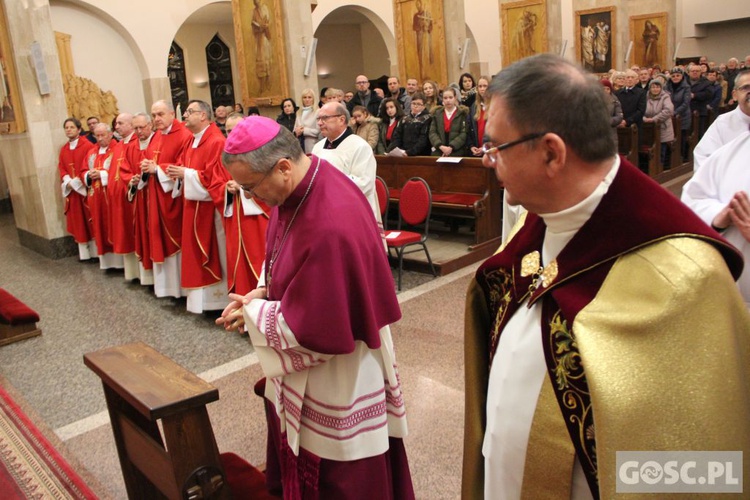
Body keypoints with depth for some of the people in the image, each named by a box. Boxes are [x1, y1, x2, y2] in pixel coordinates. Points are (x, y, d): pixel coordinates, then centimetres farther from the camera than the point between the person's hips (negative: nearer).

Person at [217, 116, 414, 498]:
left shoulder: (331, 225, -36)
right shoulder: (299, 188, -7)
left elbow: (318, 328, -28)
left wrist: (254, 312, -15)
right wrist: (264, 290, -4)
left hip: (336, 377, -9)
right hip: (307, 361, 9)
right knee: (301, 448, 27)